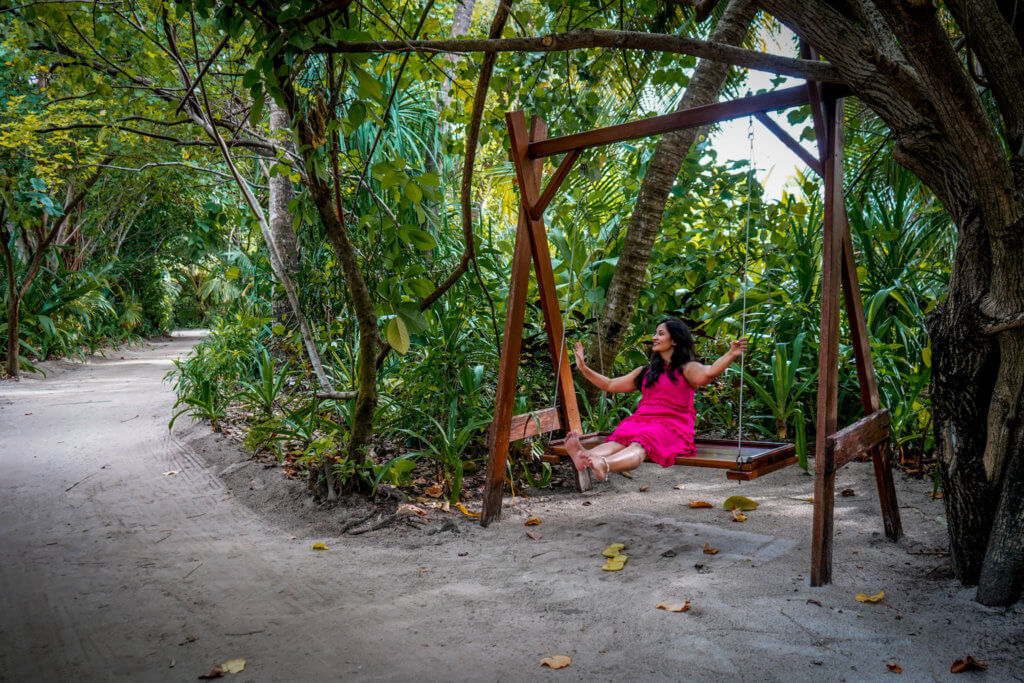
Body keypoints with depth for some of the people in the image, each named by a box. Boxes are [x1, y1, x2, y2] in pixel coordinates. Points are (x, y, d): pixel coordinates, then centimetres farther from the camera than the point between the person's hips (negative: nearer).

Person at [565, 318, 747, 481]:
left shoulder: (686, 368, 10)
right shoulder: (646, 372, 28)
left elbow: (706, 374, -14)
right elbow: (610, 385, 31)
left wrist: (730, 355, -30)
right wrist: (583, 368, 30)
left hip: (672, 425, -5)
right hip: (641, 420, 5)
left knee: (641, 444, -38)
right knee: (618, 440, -31)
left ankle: (605, 464, -68)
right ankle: (585, 457, -62)